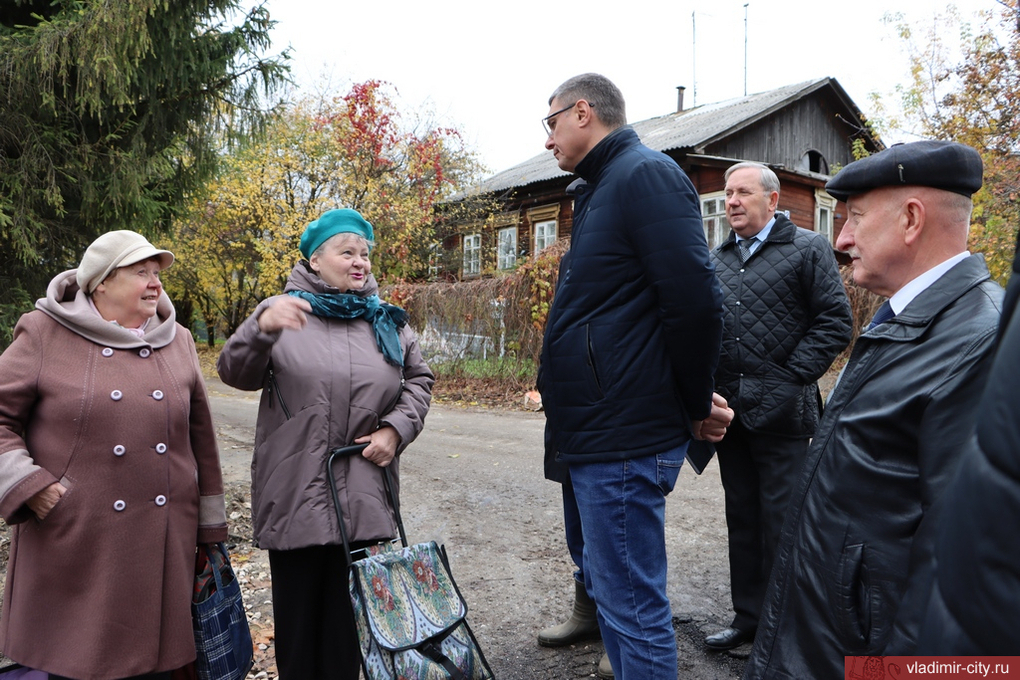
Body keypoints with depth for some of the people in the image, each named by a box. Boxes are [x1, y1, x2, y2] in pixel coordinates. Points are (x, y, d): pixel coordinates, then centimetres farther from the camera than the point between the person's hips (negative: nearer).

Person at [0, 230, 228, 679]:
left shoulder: (177, 340, 8)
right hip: (75, 543, -2)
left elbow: (200, 438, 10)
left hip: (162, 544, 3)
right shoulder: (46, 334, -1)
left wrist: (210, 524, 11)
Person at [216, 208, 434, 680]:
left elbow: (418, 380, 15)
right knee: (298, 614, 9)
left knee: (348, 617, 12)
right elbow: (235, 373, -9)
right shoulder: (284, 311, 1)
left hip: (364, 496, 2)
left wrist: (397, 427, -2)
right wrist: (262, 328, -30)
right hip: (295, 495, -2)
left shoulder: (387, 321, 10)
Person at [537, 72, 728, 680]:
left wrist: (696, 407, -8)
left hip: (624, 441, -10)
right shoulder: (601, 189, 19)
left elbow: (696, 304, -21)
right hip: (600, 432, 10)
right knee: (611, 589, 21)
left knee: (632, 606, 1)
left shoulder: (646, 174, -12)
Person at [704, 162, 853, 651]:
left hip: (780, 411, -5)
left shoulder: (808, 249, -2)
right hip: (730, 409, 6)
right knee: (742, 519, 14)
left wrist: (790, 376, -13)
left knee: (782, 522, 2)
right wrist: (712, 386, 4)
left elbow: (836, 322, -7)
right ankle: (748, 616, 27)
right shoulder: (717, 260, 14)